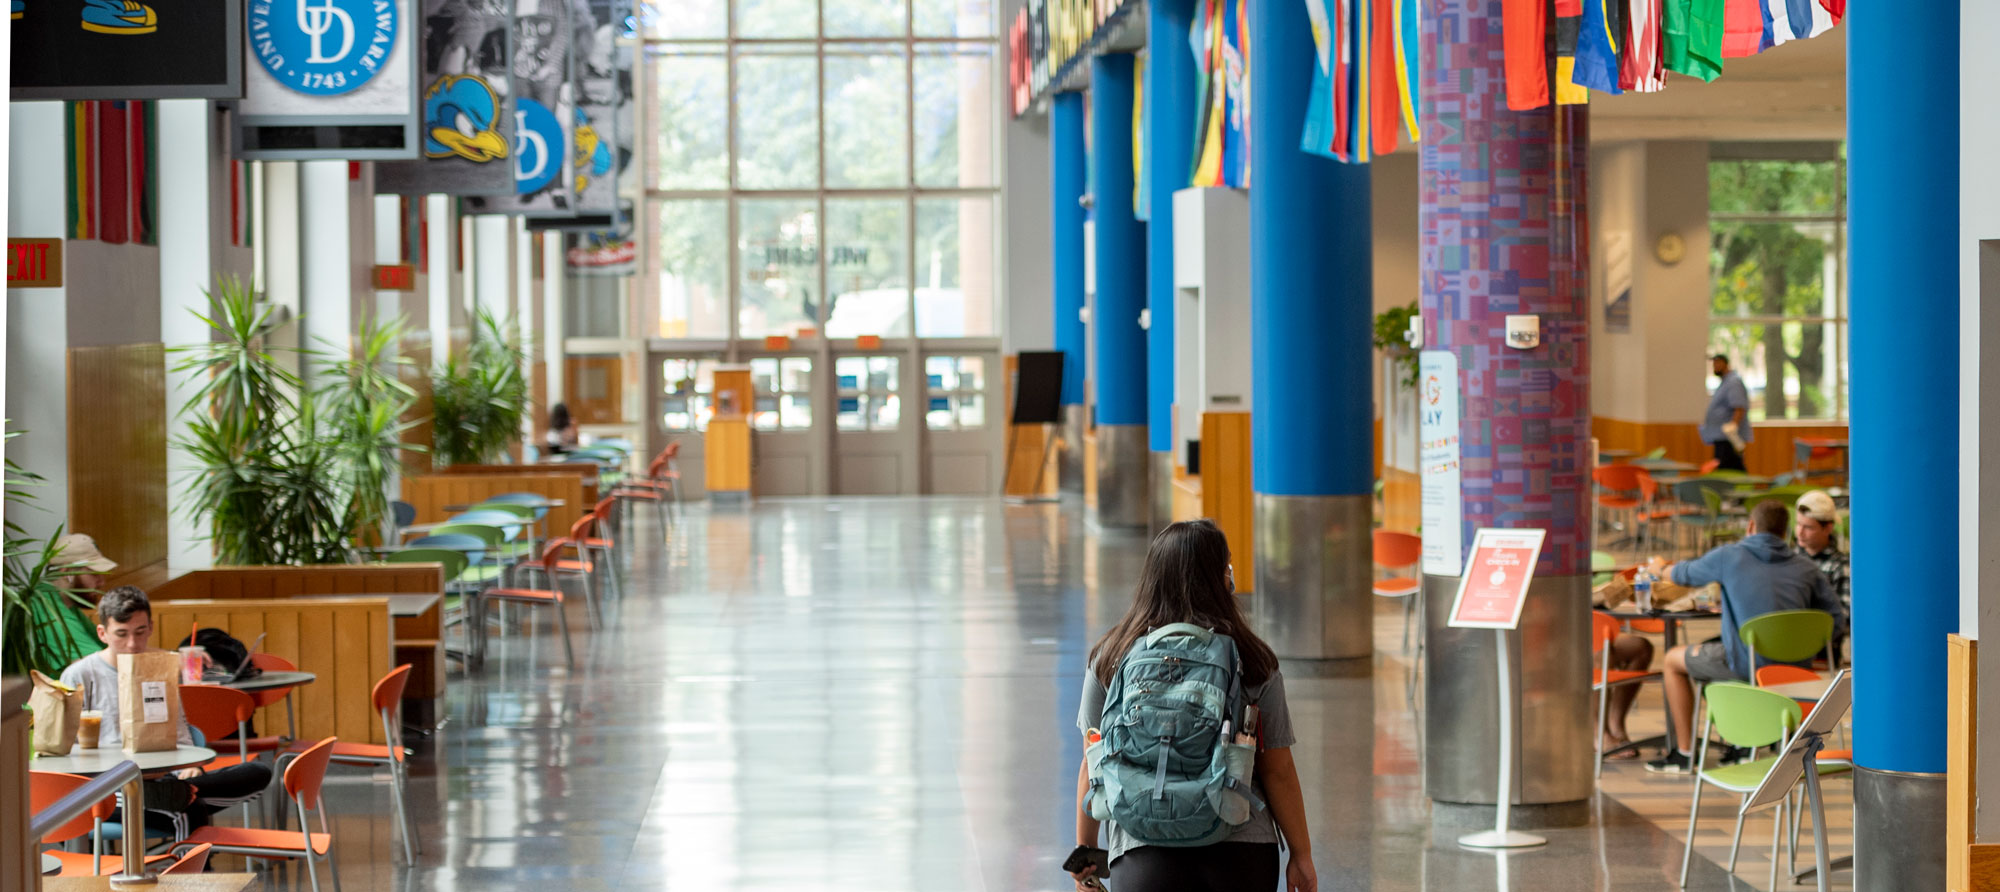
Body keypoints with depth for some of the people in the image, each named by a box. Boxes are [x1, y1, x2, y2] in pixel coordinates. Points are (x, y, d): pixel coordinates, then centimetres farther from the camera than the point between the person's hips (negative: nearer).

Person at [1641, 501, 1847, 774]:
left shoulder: (1730, 556, -1)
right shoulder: (1807, 568, 7)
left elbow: (1685, 575, 16)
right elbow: (1837, 620, 5)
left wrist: (1661, 568, 40)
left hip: (1747, 664, -5)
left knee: (1674, 660, 20)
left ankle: (1684, 753, 22)